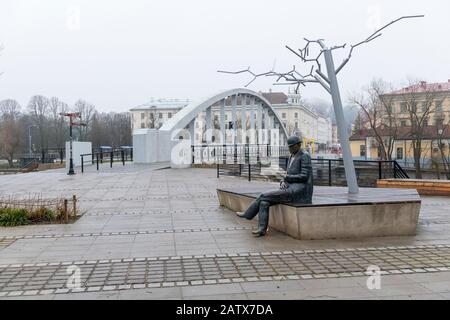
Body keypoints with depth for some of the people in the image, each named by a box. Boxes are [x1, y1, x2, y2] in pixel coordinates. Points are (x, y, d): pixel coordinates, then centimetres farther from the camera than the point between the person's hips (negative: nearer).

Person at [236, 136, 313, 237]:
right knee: (264, 202, -11)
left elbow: (304, 176, -15)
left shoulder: (305, 156, -7)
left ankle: (248, 214, 8)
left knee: (264, 196, -12)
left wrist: (287, 177, -7)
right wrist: (283, 182, -2)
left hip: (298, 190, -9)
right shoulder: (291, 157, 20)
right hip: (289, 189, 9)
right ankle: (262, 229, -15)